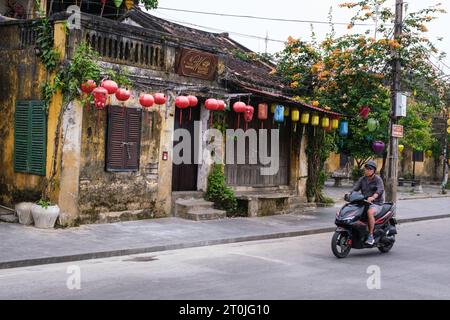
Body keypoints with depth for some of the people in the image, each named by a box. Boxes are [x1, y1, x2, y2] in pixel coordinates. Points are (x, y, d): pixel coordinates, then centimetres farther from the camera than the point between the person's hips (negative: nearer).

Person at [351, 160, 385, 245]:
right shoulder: (362, 179, 12)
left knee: (370, 212, -36)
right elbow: (355, 188, 2)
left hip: (376, 204, -6)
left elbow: (380, 190, -23)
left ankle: (371, 236, -30)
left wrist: (373, 197, -42)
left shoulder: (378, 179, -6)